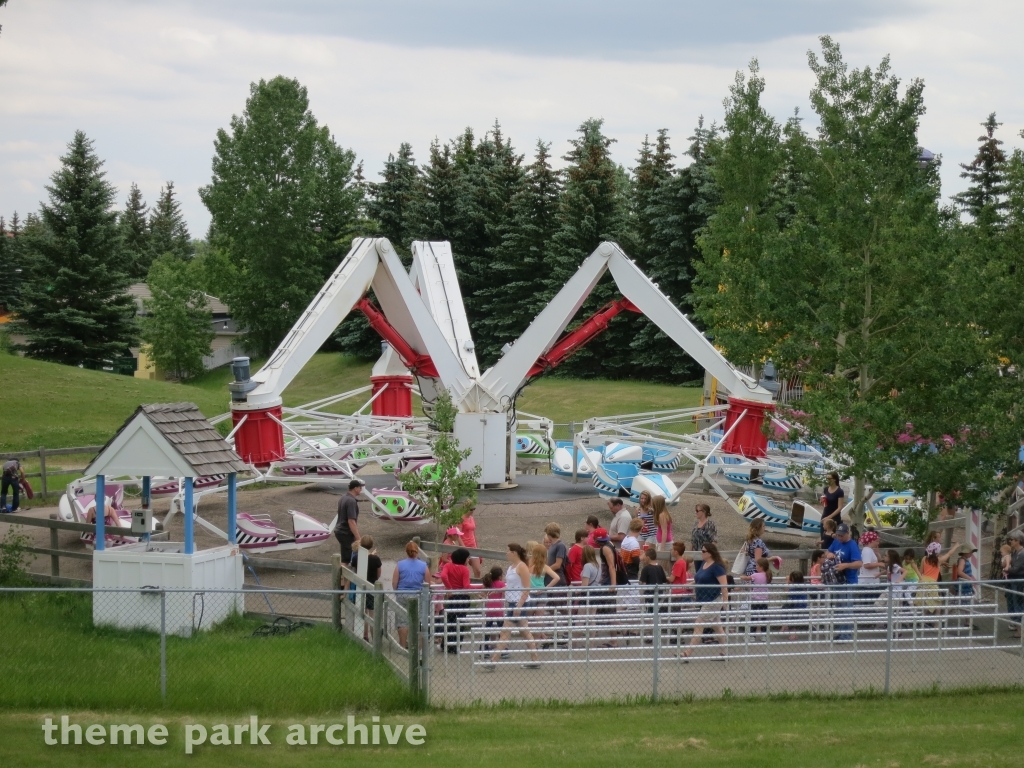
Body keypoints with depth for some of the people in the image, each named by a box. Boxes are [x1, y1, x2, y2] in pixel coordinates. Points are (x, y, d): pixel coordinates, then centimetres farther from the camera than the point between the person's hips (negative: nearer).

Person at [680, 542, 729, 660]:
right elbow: (698, 580, 25)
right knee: (717, 627, 14)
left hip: (712, 601, -9)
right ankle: (725, 652, 21)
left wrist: (725, 601, -23)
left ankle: (688, 653, -9)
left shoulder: (717, 566, -16)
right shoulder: (703, 563, 10)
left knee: (698, 627, -9)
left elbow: (724, 585, -20)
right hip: (705, 601, 9)